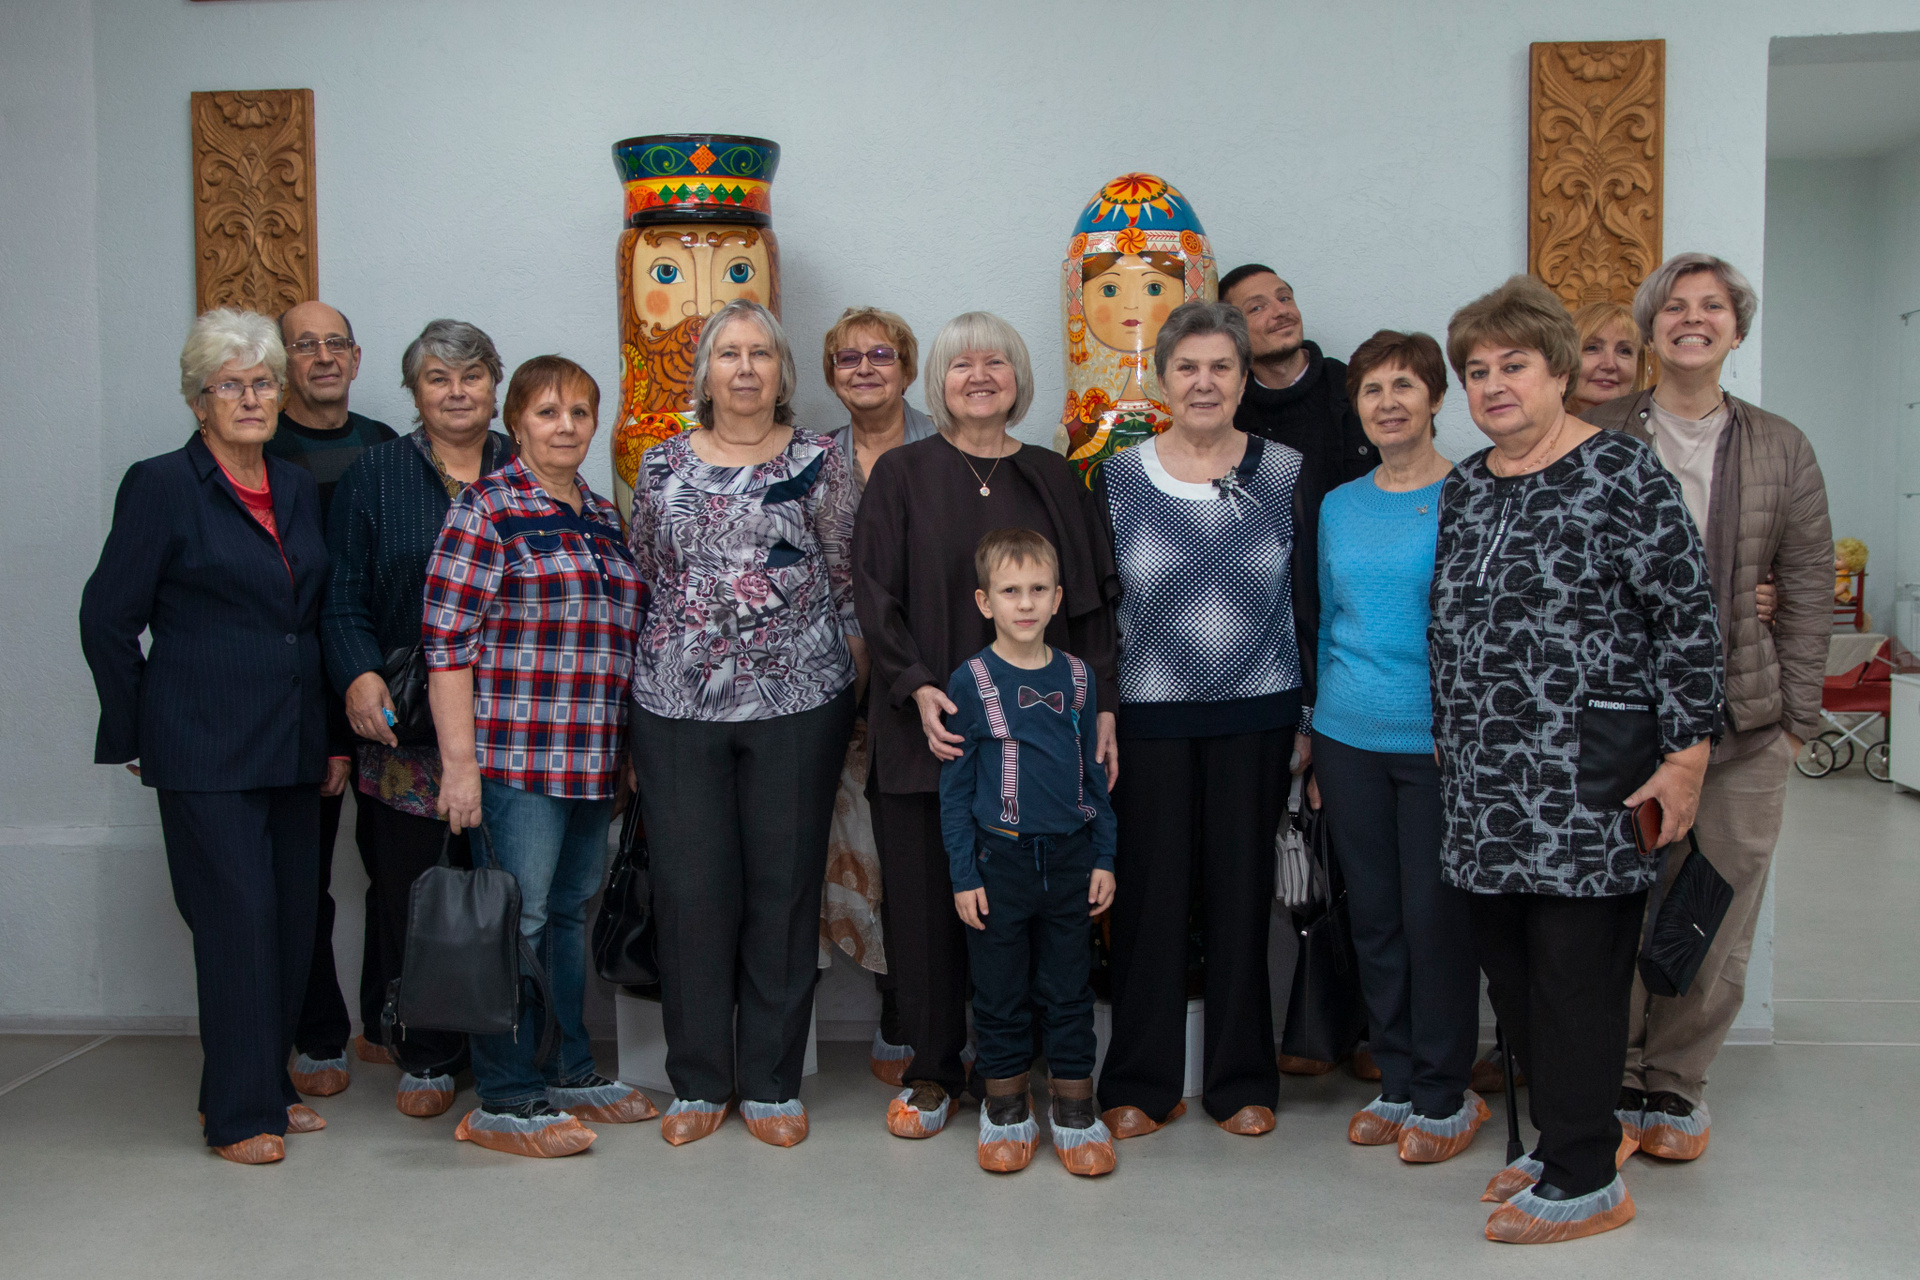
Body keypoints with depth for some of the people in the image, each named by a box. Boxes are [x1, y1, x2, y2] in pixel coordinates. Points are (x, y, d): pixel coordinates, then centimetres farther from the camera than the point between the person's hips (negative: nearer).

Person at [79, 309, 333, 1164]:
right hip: (206, 750, -6)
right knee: (237, 921, -4)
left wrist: (333, 735, 13)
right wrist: (135, 735, 0)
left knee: (292, 920, 10)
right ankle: (239, 1115, 8)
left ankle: (269, 1085, 25)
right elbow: (107, 619, -3)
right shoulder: (161, 487, -5)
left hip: (291, 746, 6)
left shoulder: (299, 489, 12)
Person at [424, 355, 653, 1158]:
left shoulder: (607, 518, 16)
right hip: (514, 757, -7)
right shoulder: (488, 508, -6)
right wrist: (459, 761, -15)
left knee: (571, 914, 14)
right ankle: (505, 1102, 7)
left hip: (593, 761, 7)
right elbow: (446, 641, -11)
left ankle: (570, 1073, 26)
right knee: (516, 921, -3)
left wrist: (629, 751, 19)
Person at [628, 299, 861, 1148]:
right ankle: (699, 1081, 19)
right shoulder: (663, 465, 8)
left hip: (797, 702, -1)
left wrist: (855, 677, 2)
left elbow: (846, 580, 6)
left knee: (785, 888, 4)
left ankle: (771, 1084, 18)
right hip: (678, 705, 1)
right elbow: (641, 578, 13)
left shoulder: (818, 463, 3)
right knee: (690, 891, 3)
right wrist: (641, 682, 10)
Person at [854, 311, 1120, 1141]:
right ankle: (932, 1070, 17)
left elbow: (1092, 601, 9)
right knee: (927, 900, 3)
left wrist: (1101, 703, -1)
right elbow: (875, 596, -1)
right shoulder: (902, 474, 5)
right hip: (926, 727, -1)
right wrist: (918, 688, -14)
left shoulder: (1054, 480, 10)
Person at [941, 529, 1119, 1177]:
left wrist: (1104, 858, 6)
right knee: (1001, 988, 8)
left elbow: (1094, 772, 10)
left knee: (1069, 985, 10)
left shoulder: (1077, 677, 4)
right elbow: (954, 786, -3)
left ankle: (1074, 1110, 22)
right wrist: (963, 875, -5)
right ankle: (1006, 1107, 24)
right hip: (999, 859, -2)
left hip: (1069, 856, 2)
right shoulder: (971, 681, -5)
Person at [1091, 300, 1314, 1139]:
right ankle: (1141, 1080, 18)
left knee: (1243, 891, 7)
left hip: (1256, 719, 1)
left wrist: (1310, 714, 3)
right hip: (1148, 717, 0)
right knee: (1149, 893, 4)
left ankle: (1242, 1078, 22)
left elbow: (1307, 600, 6)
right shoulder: (1118, 478, 2)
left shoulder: (1285, 474, 3)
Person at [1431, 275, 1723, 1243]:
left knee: (1576, 969, -1)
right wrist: (1454, 749, 20)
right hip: (1485, 783, 7)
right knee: (1509, 966, 12)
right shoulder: (1464, 487, 13)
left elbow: (1688, 620, -10)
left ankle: (1587, 1181, 12)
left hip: (1585, 780, -7)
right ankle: (1558, 1142, 28)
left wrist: (1686, 756, -12)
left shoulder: (1620, 472, -8)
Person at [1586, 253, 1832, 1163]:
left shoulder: (1782, 449, 10)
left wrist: (1796, 720, 4)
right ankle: (1612, 1082, 19)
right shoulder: (1596, 439, 3)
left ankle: (1675, 1085, 23)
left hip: (1742, 721, 2)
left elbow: (1808, 593, 9)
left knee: (1719, 914, 6)